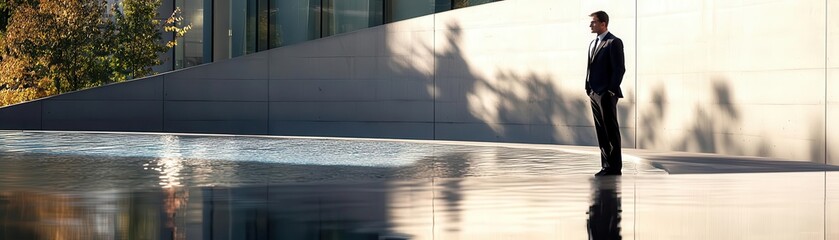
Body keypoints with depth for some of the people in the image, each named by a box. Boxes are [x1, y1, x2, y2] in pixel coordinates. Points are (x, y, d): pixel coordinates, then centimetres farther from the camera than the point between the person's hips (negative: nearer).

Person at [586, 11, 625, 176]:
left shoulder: (614, 43, -8)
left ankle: (614, 167, -1)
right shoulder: (593, 44, 17)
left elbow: (619, 68, -13)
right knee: (601, 132, 9)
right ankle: (606, 166, 13)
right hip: (594, 94, 8)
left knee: (611, 131, -4)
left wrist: (611, 90, -16)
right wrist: (588, 88, 10)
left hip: (607, 94, -8)